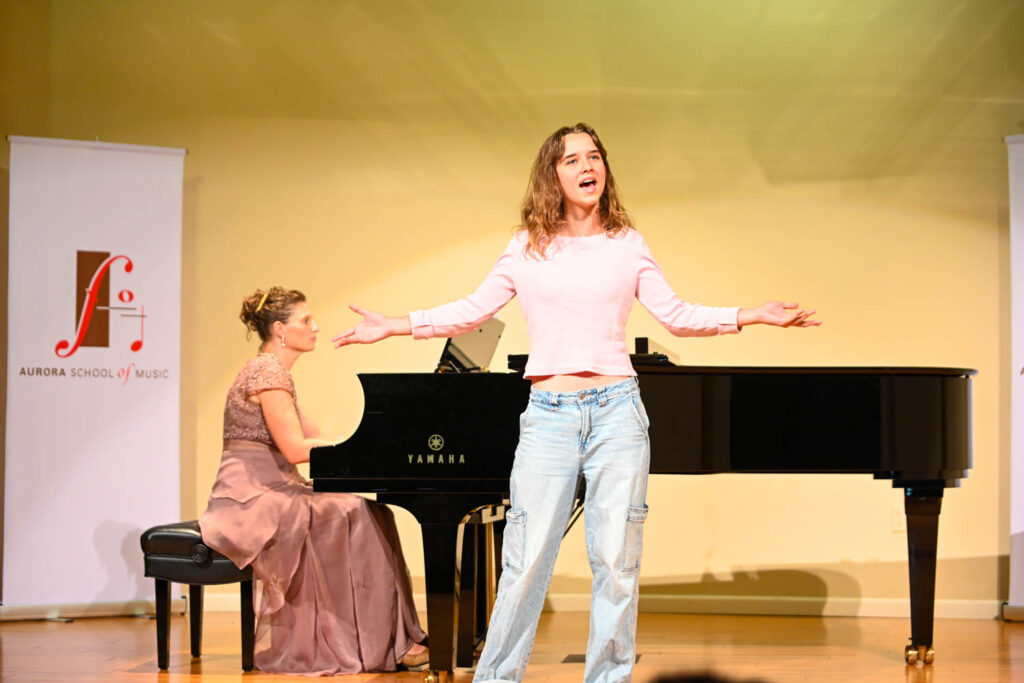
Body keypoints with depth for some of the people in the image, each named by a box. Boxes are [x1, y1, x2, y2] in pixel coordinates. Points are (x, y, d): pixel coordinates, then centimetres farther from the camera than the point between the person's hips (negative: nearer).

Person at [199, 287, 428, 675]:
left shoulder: (276, 373, 20)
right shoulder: (268, 371, -12)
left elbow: (315, 440, 18)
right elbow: (295, 449, -19)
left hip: (271, 490, 10)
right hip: (253, 497, -10)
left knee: (366, 512, -6)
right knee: (356, 517, -21)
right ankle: (378, 642, -15)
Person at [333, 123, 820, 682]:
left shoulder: (627, 245, 9)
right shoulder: (528, 247, 8)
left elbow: (677, 316, 12)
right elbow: (472, 311, 14)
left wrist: (755, 316, 4)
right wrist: (392, 326, 9)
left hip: (616, 411, 1)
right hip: (548, 416, -1)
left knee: (616, 560, 2)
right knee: (527, 559, -4)